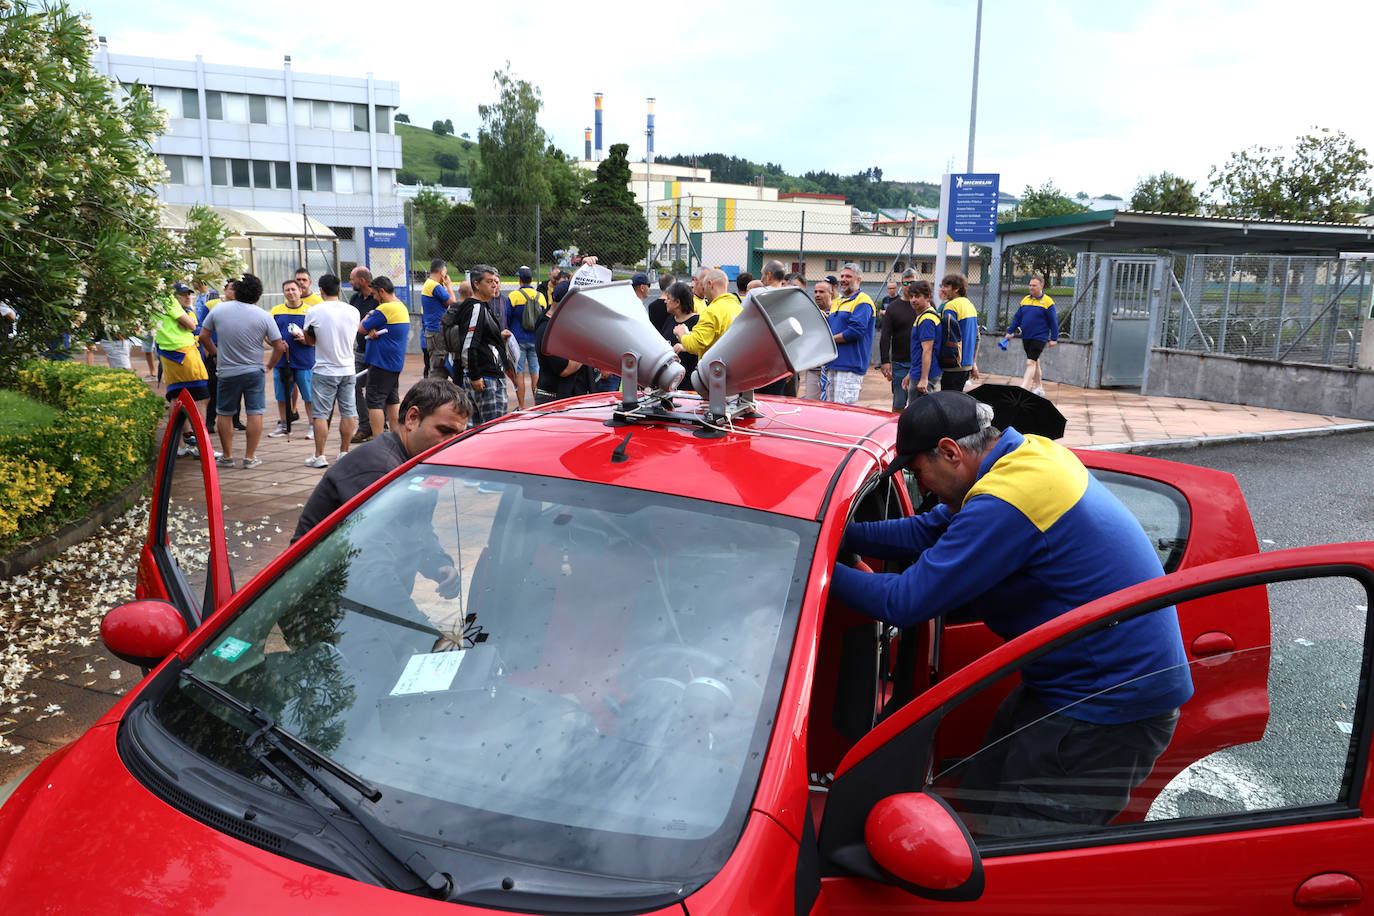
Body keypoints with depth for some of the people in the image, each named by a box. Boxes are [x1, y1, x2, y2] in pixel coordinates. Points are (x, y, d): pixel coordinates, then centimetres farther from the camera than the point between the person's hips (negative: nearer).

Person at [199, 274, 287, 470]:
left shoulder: (218, 309, -3)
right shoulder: (264, 316, -7)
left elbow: (203, 337, 3)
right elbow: (279, 347, -5)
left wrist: (215, 353, 18)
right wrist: (269, 366, 9)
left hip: (227, 372, 1)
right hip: (254, 371, -1)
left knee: (224, 414, 13)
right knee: (254, 414, 4)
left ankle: (227, 456, 18)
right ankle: (250, 457, 5)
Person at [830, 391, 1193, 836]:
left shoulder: (1005, 504, -28)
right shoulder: (1030, 452, 4)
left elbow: (905, 602, -23)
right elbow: (931, 529, 12)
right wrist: (840, 535, 6)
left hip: (1109, 712, -10)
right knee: (978, 801, 17)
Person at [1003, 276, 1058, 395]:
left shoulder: (1047, 302, -7)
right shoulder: (1025, 300, 9)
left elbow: (1053, 321, -6)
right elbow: (1017, 318, 15)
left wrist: (1053, 339, -7)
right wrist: (1010, 332, 10)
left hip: (1039, 338, -6)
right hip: (1026, 338, 6)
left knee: (1030, 363, -14)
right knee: (1035, 362, 17)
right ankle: (1039, 387, 29)